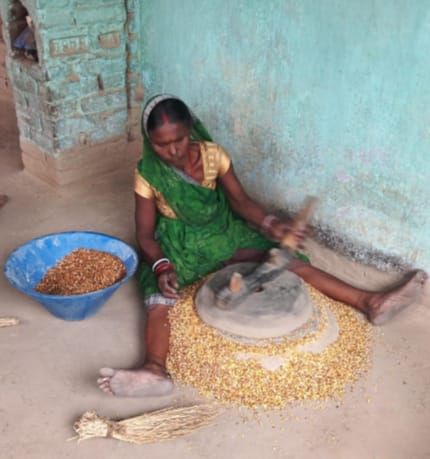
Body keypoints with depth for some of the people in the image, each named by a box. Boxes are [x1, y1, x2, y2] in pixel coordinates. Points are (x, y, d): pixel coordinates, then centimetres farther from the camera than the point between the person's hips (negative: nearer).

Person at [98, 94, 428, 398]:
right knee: (159, 300, -33)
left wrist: (269, 223, -22)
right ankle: (155, 370, -54)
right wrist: (162, 268, -31)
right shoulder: (148, 176, -16)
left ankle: (369, 302, -9)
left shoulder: (212, 154, -11)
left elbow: (239, 200, -3)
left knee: (291, 262, -10)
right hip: (178, 247, -2)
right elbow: (146, 234, -12)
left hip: (223, 234, 2)